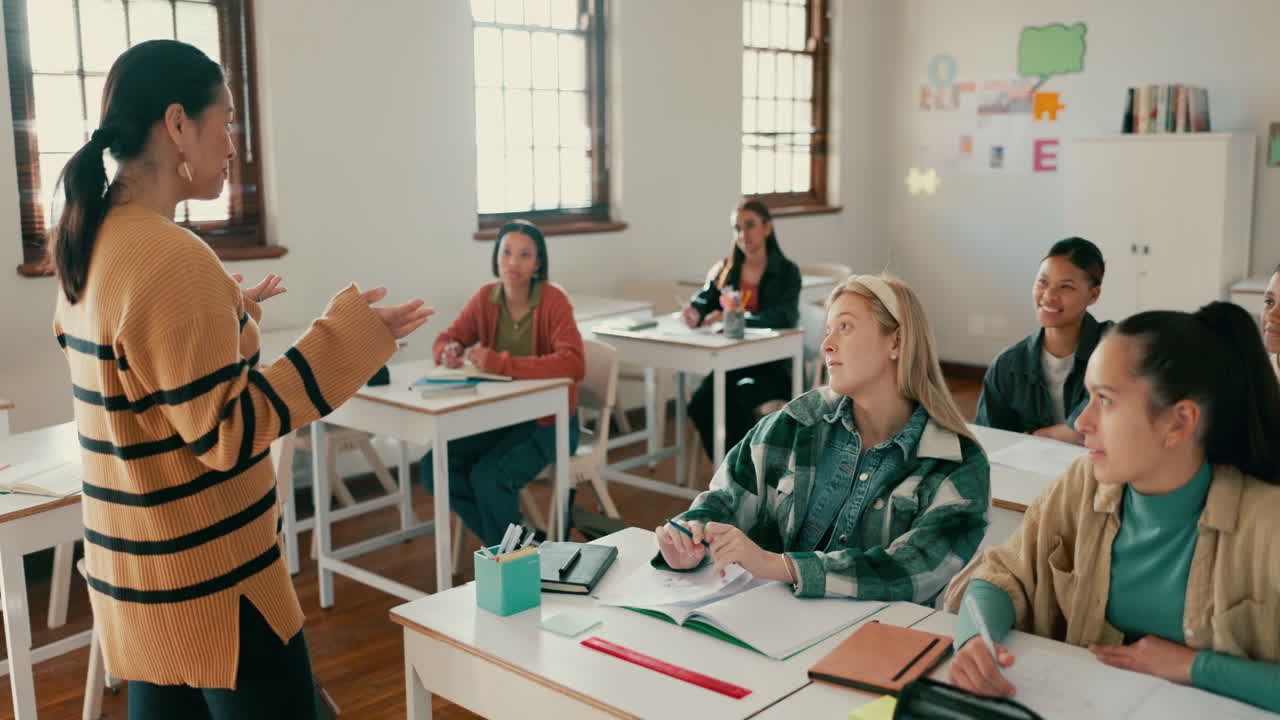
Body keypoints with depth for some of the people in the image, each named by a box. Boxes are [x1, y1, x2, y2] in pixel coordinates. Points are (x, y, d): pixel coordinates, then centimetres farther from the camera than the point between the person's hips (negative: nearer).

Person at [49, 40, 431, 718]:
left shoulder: (88, 243, 6)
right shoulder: (171, 261, -24)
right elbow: (225, 434, -22)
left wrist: (227, 315, 23)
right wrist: (346, 336, -21)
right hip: (210, 585, -9)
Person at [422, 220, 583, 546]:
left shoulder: (553, 299, -17)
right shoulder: (486, 296, -2)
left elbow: (574, 364, -30)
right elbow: (447, 338, 9)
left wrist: (501, 363, -36)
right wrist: (448, 353, -17)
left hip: (548, 421, -6)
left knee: (489, 476, -27)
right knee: (435, 465, -13)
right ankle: (504, 542, 5)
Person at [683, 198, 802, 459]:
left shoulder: (787, 272, -2)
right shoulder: (725, 269, 10)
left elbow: (784, 318, -18)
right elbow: (703, 302, 1)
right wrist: (694, 314, -25)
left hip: (772, 364, -4)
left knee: (736, 402, -32)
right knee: (700, 402, -25)